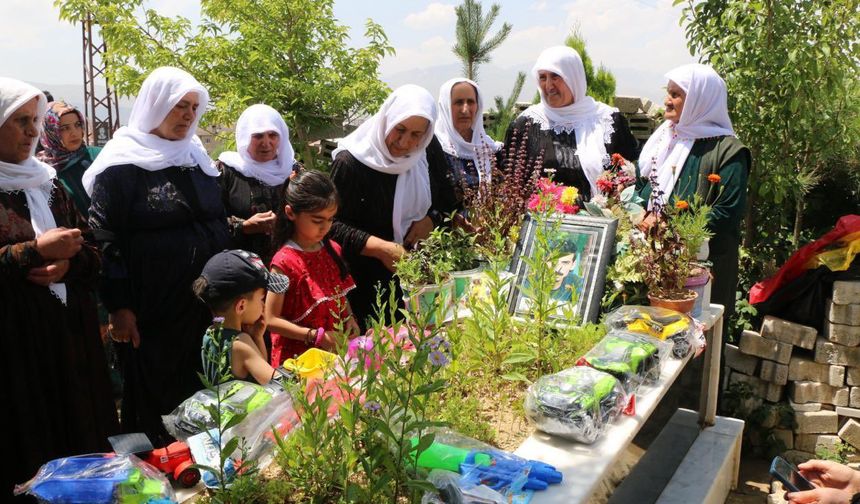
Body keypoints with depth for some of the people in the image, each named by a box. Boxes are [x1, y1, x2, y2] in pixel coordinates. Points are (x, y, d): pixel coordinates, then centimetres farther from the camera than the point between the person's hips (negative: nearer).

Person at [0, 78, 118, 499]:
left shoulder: (46, 182, 13)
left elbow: (92, 253, 12)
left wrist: (68, 264, -9)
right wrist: (36, 251, -20)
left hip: (70, 333, 6)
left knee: (80, 434, 11)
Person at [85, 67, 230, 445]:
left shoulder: (197, 156, 11)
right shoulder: (123, 163, -9)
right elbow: (104, 237, -13)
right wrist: (118, 307, -16)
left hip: (204, 301, 6)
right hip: (151, 310, -6)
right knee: (156, 397, 6)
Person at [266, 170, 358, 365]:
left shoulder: (333, 250, 2)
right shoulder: (285, 262, -16)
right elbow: (272, 319, -14)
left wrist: (349, 318, -3)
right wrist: (317, 336, -21)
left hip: (337, 350, 6)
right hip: (298, 357, -5)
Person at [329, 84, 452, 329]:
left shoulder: (428, 163, 3)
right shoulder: (350, 162, -15)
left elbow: (445, 205, 16)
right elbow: (332, 224, -16)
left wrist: (431, 220, -7)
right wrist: (379, 248, -26)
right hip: (364, 284, -5)